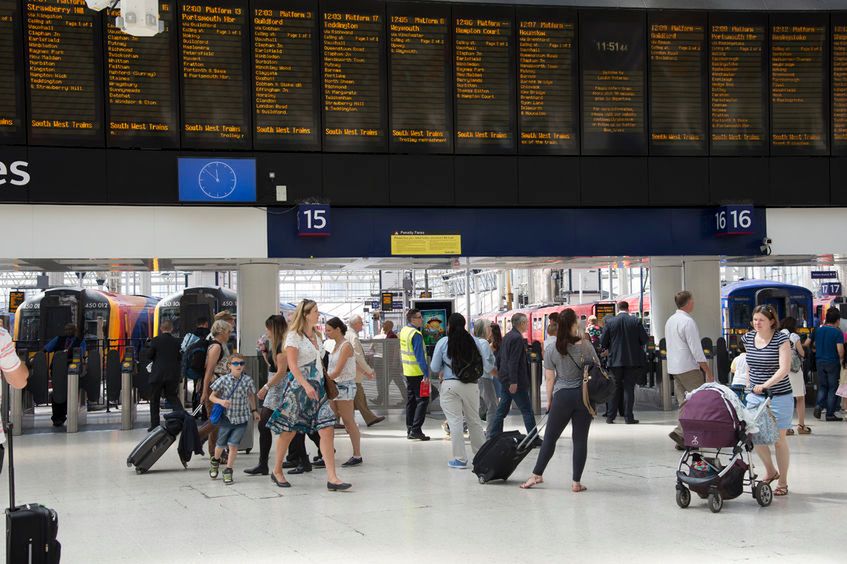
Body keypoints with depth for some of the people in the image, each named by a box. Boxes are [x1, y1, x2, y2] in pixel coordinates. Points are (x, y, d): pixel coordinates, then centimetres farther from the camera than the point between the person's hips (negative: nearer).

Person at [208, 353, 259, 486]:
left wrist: (254, 410, 18)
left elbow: (251, 395, 14)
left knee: (233, 445, -7)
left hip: (241, 419, 0)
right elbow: (211, 396, -3)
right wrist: (220, 401, -22)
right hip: (226, 418, 0)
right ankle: (215, 461, 46)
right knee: (221, 444, 15)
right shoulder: (223, 380, -11)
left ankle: (228, 471, 8)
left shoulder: (247, 380, -5)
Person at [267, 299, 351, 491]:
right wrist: (306, 385, -26)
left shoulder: (316, 336, 15)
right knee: (289, 431, 5)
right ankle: (277, 471, 24)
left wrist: (326, 383, 16)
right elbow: (292, 364, -15)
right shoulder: (294, 336, -7)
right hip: (298, 387, -6)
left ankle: (332, 478, -12)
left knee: (327, 429, -8)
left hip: (318, 387, 6)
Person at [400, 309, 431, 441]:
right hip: (417, 373, -9)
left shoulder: (403, 331, 9)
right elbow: (420, 356, -21)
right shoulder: (416, 334, -18)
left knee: (410, 400, 14)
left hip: (407, 371, 9)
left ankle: (410, 430, 17)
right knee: (422, 400, -5)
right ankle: (416, 429, -10)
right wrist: (426, 373, -20)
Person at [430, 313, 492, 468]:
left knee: (455, 421, 1)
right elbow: (487, 365, 1)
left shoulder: (443, 343, -4)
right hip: (471, 386, 3)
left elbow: (435, 368, 2)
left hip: (450, 385, -3)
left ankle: (460, 459, 1)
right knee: (474, 421, 16)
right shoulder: (475, 341, 1)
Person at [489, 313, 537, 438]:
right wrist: (513, 382, -24)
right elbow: (513, 361, -22)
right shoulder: (517, 338, -16)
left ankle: (494, 436, 14)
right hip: (516, 381, -9)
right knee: (527, 410, -3)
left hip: (505, 379, 9)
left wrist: (500, 372, 23)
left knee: (502, 410, 12)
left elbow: (499, 357, 18)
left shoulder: (507, 336, 13)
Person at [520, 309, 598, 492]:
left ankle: (537, 475, 14)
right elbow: (598, 367, 6)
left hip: (562, 396, 0)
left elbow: (549, 378, -1)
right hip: (584, 395, 0)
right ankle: (576, 482, 6)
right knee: (580, 439, 4)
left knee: (550, 437, 10)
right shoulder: (585, 345, -6)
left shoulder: (551, 349, -4)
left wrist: (549, 400, 10)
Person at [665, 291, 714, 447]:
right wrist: (708, 371, -12)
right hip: (688, 368, -9)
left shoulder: (670, 320, 14)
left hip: (673, 368, 9)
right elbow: (696, 349, -16)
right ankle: (680, 432, -17)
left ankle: (684, 439, 9)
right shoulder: (688, 321, -14)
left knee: (684, 402, 11)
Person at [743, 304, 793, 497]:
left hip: (779, 397, -5)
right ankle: (771, 472, 27)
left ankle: (783, 482, 15)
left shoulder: (781, 340, -12)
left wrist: (765, 385, -32)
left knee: (778, 439, 3)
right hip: (755, 396, 5)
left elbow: (784, 369, -22)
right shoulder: (748, 338, 5)